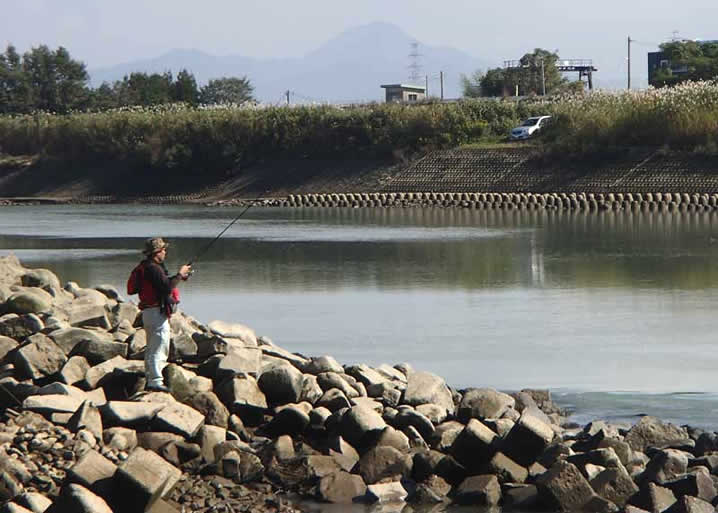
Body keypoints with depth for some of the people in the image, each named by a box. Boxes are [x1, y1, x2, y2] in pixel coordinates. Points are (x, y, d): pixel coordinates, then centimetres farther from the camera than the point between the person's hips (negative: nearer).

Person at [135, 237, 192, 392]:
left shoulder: (147, 267, 17)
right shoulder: (153, 268, -17)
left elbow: (162, 284, 20)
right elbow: (167, 286, -25)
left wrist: (180, 276, 13)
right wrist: (179, 274, -13)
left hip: (149, 313, 11)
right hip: (157, 312, -11)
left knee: (152, 348, 17)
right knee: (159, 348, -11)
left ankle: (150, 379, 23)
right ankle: (155, 381, -14)